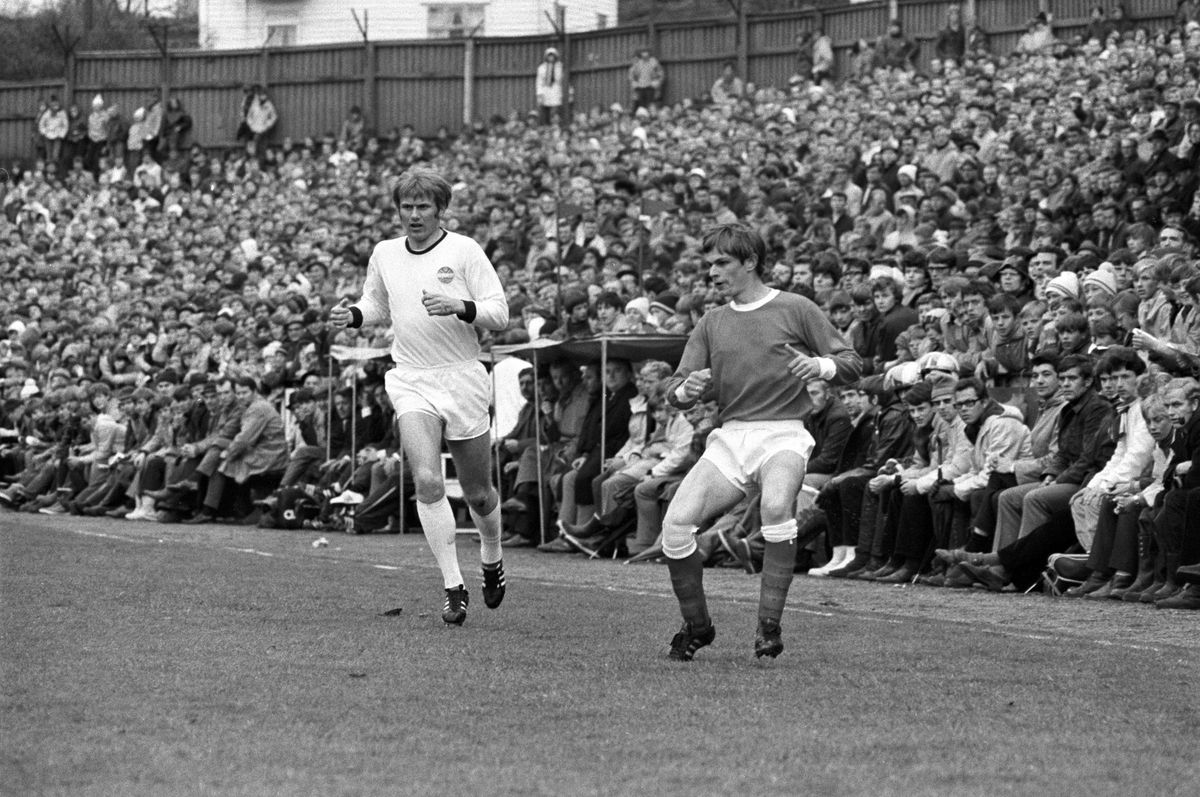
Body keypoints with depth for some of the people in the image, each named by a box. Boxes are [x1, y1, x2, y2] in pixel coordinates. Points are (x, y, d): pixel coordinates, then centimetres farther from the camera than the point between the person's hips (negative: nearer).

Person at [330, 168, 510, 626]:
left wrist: (459, 307, -24)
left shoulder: (464, 251, -4)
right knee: (427, 481, -19)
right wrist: (352, 316, 3)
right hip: (411, 382, 2)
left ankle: (492, 559, 39)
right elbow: (377, 307, 25)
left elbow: (499, 314, -6)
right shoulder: (384, 254, 8)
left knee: (478, 493, 7)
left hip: (462, 379, -2)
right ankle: (453, 588, -15)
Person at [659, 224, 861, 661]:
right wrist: (686, 389, -12)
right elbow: (675, 392, 12)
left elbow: (851, 363, 4)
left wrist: (820, 366, -17)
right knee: (676, 522, -13)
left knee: (776, 506, -35)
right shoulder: (711, 323, 16)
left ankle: (770, 623, -28)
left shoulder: (795, 310, 4)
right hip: (730, 436, 4)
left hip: (783, 432, -4)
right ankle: (696, 625, 7)